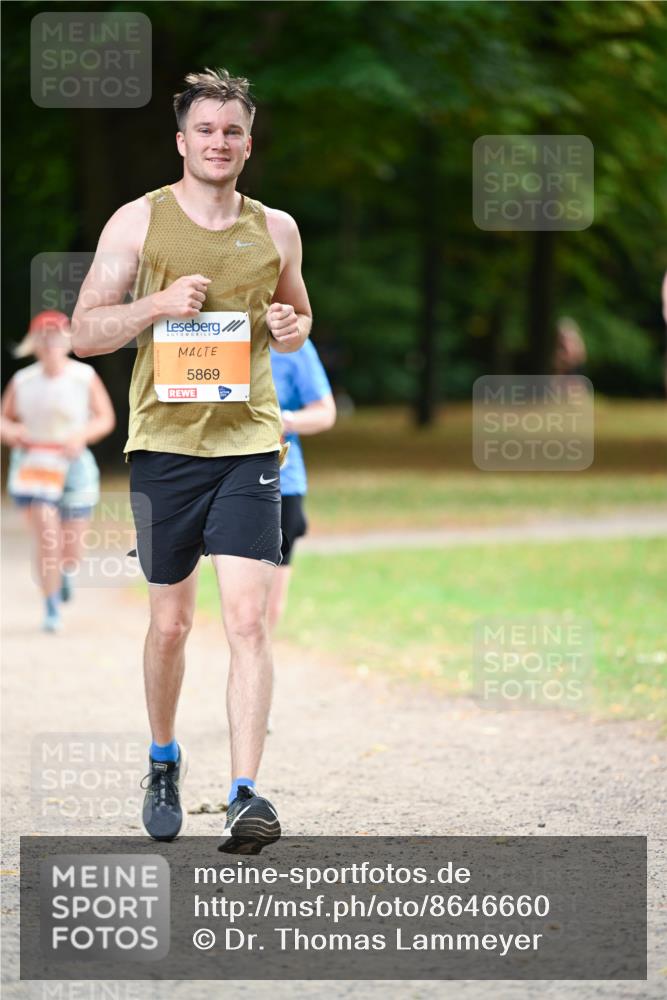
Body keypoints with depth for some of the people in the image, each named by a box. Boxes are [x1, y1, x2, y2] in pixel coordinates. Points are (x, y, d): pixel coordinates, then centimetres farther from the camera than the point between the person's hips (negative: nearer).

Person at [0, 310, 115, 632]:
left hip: (73, 465, 0)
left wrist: (82, 436, -18)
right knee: (46, 539, -16)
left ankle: (67, 573, 46)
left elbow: (106, 418, 0)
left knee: (71, 549, 7)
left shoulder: (85, 377, -5)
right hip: (33, 466, 0)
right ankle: (52, 611, -2)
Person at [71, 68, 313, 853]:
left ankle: (244, 795, -16)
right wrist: (159, 304, -15)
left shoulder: (275, 229, 8)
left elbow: (297, 317, 24)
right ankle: (164, 762, 34)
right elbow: (84, 332, 1)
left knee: (248, 617, -12)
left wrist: (294, 328, 0)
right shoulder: (138, 222, 1)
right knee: (170, 621, 10)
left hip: (249, 443, 0)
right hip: (164, 442, 0)